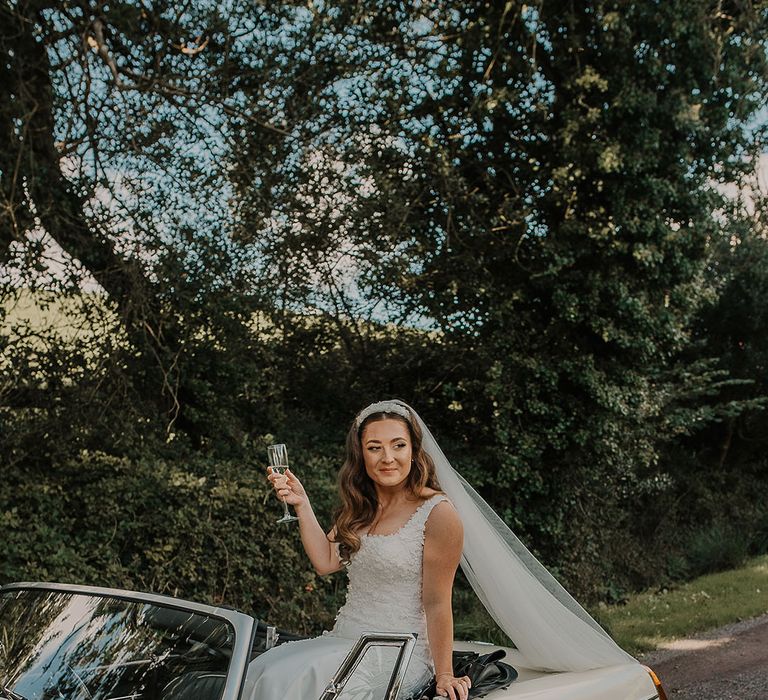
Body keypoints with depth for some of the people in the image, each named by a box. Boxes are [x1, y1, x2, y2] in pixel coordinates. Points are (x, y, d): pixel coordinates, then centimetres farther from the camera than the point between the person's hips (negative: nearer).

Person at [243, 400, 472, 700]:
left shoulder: (437, 514, -12)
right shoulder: (360, 508, 12)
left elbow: (437, 603, -12)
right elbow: (325, 561, 6)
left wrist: (444, 675, -9)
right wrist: (301, 504, 1)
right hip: (342, 640, 7)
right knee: (255, 672, -16)